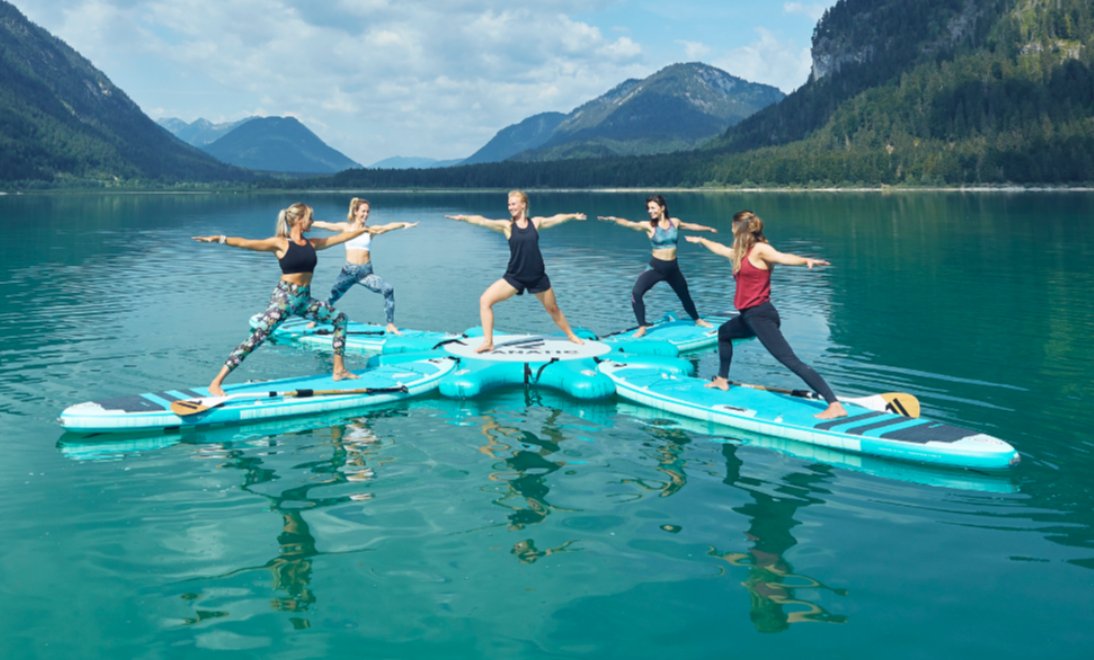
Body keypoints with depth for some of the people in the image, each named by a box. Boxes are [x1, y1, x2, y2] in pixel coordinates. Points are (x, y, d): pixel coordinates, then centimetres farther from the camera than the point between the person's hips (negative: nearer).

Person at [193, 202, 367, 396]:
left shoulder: (312, 243, 10)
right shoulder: (280, 243, -7)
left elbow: (340, 237, 21)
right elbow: (246, 243, -16)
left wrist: (364, 229, 28)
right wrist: (219, 239, -27)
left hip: (304, 299, 7)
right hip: (284, 298, -7)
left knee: (340, 318, 13)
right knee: (256, 338, -15)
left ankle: (339, 370, 21)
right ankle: (216, 383, -15)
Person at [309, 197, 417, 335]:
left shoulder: (371, 230, 1)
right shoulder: (346, 227, 5)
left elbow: (388, 227, -16)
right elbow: (324, 225, 7)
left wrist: (403, 224, -33)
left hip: (366, 272, -1)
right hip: (348, 270, 1)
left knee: (388, 289, -21)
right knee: (332, 297, 9)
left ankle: (390, 325, -14)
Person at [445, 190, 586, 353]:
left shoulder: (535, 222, 0)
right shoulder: (506, 225, -5)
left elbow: (556, 219, 16)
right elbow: (483, 221, -18)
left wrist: (573, 216, 31)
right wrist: (463, 217, -33)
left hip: (537, 277, 1)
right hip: (514, 277, -1)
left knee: (553, 309, 17)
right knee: (485, 300, -13)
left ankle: (571, 335, 40)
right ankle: (488, 342, -8)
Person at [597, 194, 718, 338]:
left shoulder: (675, 222, -1)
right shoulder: (649, 226, -12)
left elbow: (691, 226, 19)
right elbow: (629, 224, -29)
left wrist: (708, 228, 34)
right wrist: (614, 219, -48)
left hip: (673, 267, 3)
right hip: (655, 267, -3)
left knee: (685, 296, 21)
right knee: (636, 294, -24)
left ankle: (697, 320, 47)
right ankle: (642, 327, -13)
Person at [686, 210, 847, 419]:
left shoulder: (759, 249, -11)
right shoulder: (742, 252, 15)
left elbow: (782, 257, -30)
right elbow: (721, 249, 36)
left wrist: (806, 260, -50)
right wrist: (701, 240, 52)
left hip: (761, 315, -10)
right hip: (749, 316, 10)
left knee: (791, 361, -19)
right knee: (723, 332, 35)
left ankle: (835, 405, -26)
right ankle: (722, 380, 50)